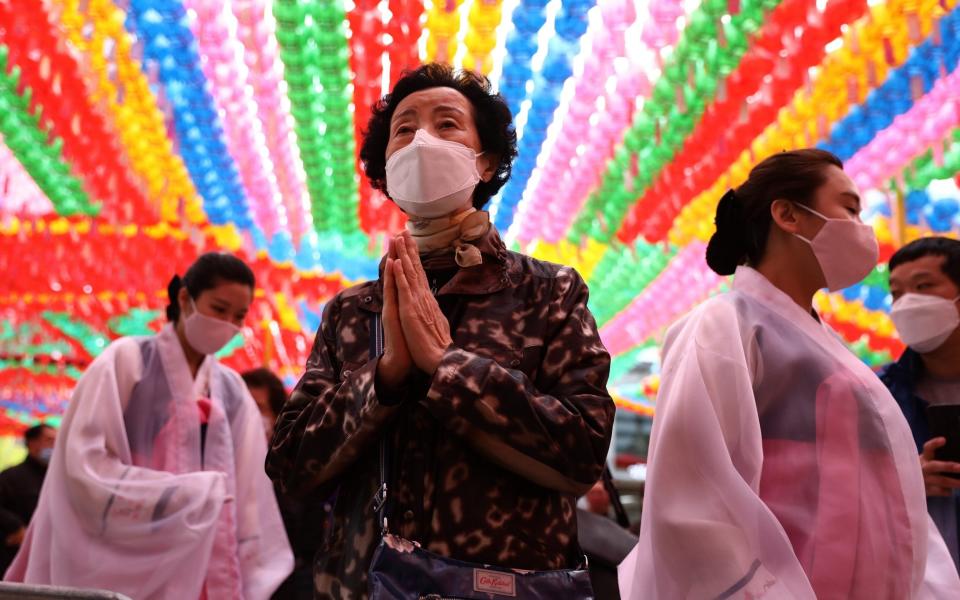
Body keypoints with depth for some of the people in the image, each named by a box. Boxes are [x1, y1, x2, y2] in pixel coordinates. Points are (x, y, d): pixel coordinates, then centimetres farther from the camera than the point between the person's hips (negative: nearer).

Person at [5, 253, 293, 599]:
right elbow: (86, 467, -9)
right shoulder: (126, 361, -1)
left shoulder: (233, 392, 11)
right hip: (126, 572, -4)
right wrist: (188, 491, -13)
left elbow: (247, 497, 10)